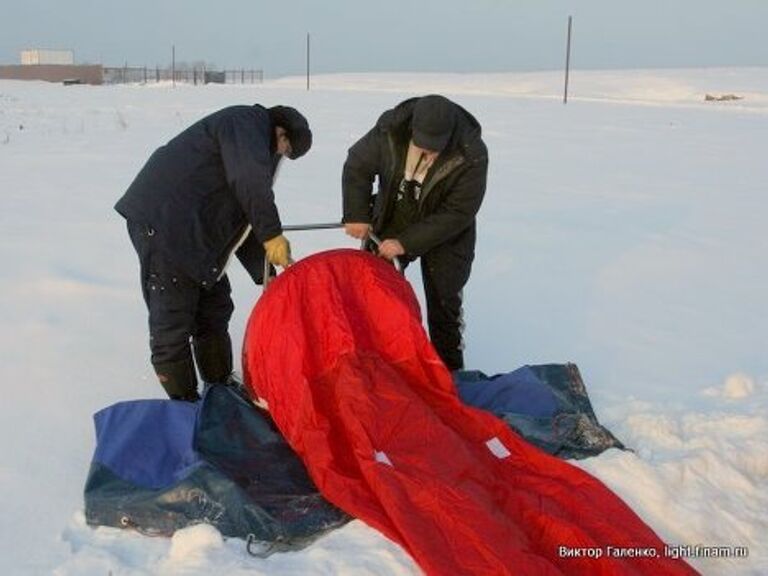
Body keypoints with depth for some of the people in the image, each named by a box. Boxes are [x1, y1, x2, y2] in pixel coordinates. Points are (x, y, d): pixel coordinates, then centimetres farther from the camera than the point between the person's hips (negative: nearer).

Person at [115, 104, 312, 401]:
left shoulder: (254, 144, 22)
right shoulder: (246, 122, -7)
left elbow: (242, 220, 22)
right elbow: (249, 178, -28)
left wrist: (265, 273, 15)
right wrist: (272, 234, -28)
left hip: (193, 231, 11)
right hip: (161, 220, -11)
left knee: (214, 308, 15)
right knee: (173, 319, -6)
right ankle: (183, 405, 3)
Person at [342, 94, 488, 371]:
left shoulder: (472, 155, -30)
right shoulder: (391, 128, -24)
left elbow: (457, 213, -26)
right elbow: (357, 166, -9)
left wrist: (406, 242, -29)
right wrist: (356, 215, -18)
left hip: (444, 237, -3)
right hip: (391, 222, 3)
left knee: (443, 305, 0)